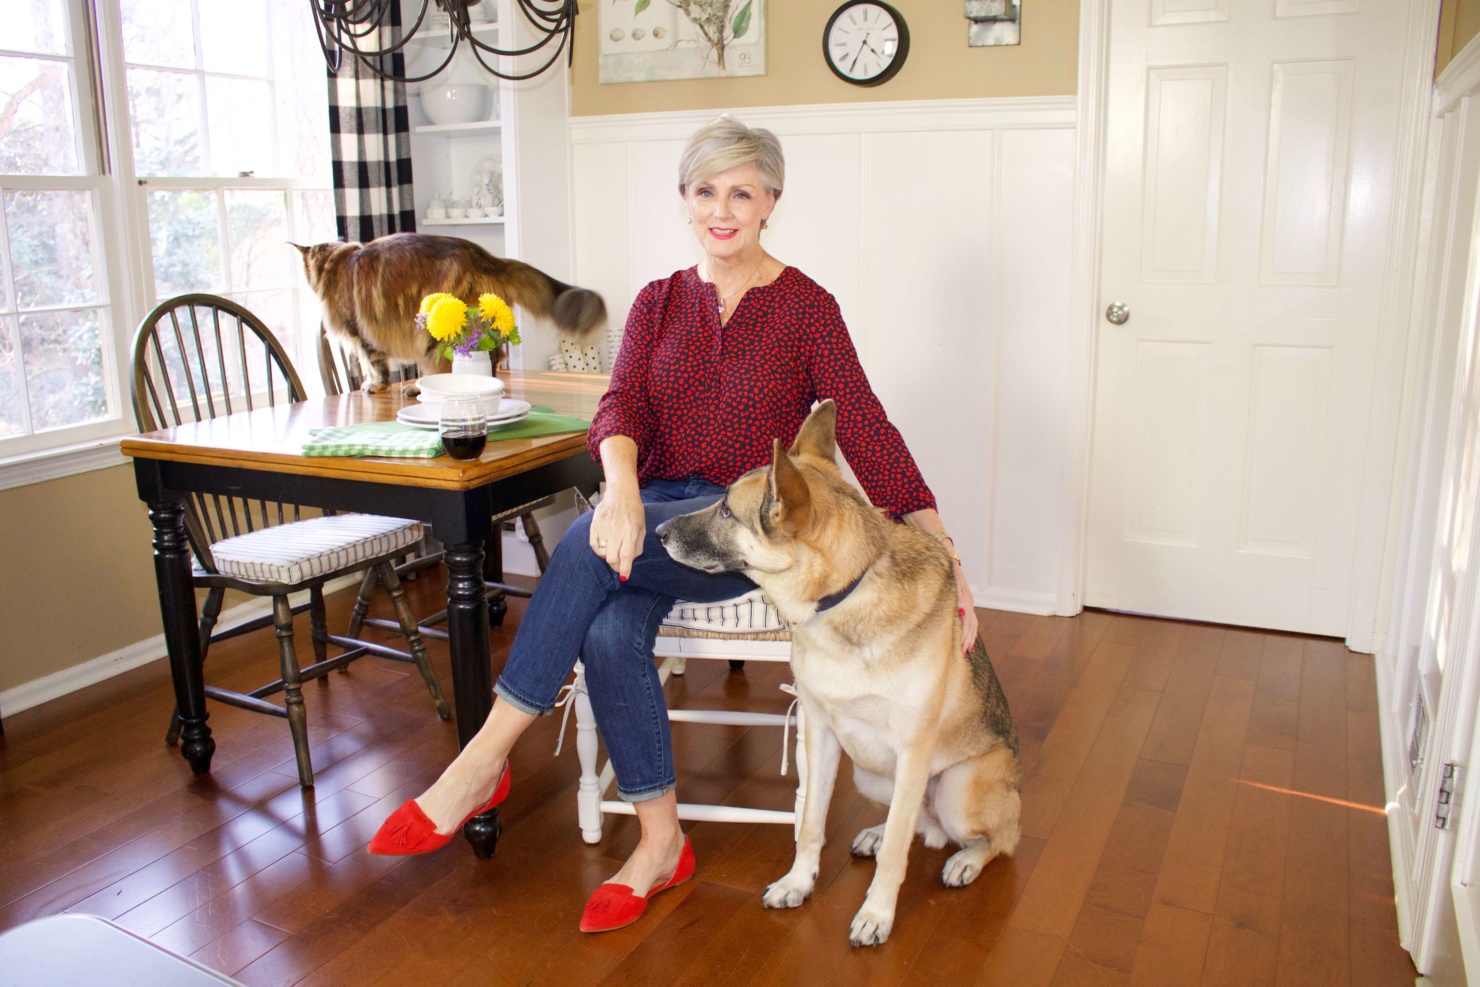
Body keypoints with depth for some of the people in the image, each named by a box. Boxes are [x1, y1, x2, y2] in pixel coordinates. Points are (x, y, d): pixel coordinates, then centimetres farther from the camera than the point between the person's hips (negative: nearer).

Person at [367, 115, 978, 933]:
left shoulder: (807, 308, 0)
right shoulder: (659, 303, 10)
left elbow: (868, 435, -7)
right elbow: (621, 406, -6)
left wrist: (945, 557, -15)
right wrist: (622, 487, -30)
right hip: (656, 514, 4)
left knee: (589, 540, -31)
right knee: (609, 633, -28)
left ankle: (483, 762, -20)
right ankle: (661, 841, -10)